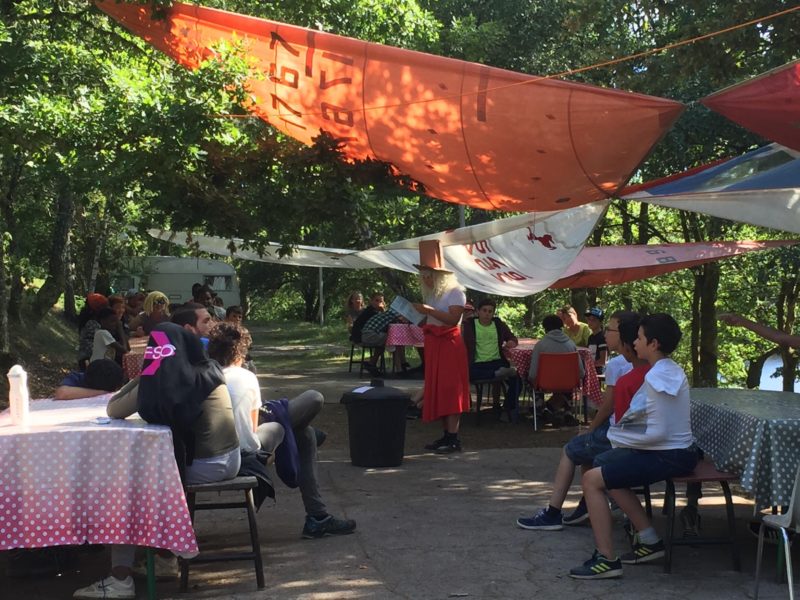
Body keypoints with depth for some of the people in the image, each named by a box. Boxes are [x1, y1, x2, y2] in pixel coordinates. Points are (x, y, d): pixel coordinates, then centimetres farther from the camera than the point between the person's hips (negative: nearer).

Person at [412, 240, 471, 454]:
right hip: (433, 344, 9)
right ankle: (446, 435, 13)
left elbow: (453, 318, -20)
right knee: (437, 390, 8)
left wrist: (429, 310, -24)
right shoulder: (432, 294, 16)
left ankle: (454, 439, -10)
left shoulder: (455, 292, -8)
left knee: (450, 390, -10)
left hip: (450, 344, -9)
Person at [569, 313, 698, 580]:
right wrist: (622, 434, 5)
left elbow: (658, 433, -25)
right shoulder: (670, 370, 10)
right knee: (605, 466, 22)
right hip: (675, 450, 10)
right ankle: (649, 541, 22)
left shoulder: (657, 378, -21)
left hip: (668, 457, -10)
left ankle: (607, 560, -9)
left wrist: (620, 438, -12)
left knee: (591, 480, -11)